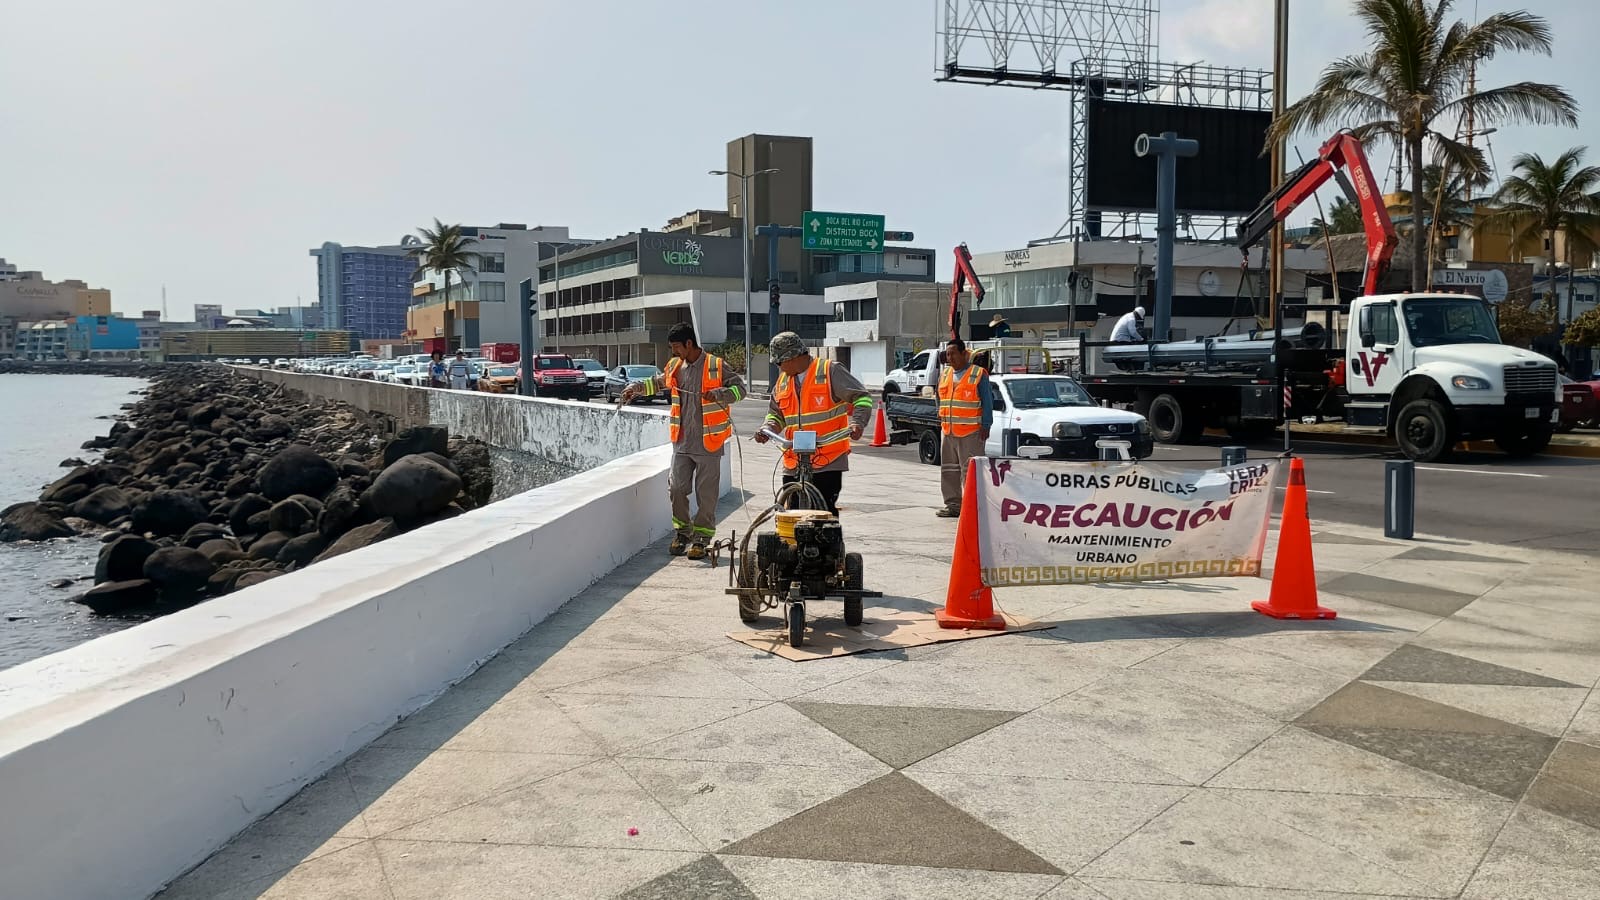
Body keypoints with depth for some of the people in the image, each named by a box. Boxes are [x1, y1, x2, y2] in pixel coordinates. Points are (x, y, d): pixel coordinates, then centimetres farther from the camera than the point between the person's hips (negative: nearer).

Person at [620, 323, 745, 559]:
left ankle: (701, 540, 11)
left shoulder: (715, 366, -8)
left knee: (706, 494, 1)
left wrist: (719, 394, -25)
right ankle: (682, 533, 20)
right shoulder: (675, 366, 10)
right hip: (682, 442, 5)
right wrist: (636, 387, 16)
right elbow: (658, 382, 29)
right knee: (677, 489, 4)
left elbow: (740, 388, -8)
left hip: (707, 443, -5)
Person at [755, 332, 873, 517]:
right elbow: (776, 413, 25)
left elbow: (862, 397, -5)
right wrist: (767, 430, 4)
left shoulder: (830, 371, -3)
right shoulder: (783, 381, 16)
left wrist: (857, 423, -22)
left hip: (828, 461, -6)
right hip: (793, 464, 6)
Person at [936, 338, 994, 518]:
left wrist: (986, 426, -9)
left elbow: (987, 402, -5)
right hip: (947, 430, 7)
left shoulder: (978, 374, -4)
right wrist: (941, 419, 15)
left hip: (970, 432, -7)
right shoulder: (944, 374, 15)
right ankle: (953, 504, 19)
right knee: (949, 469, 11)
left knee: (970, 470, -6)